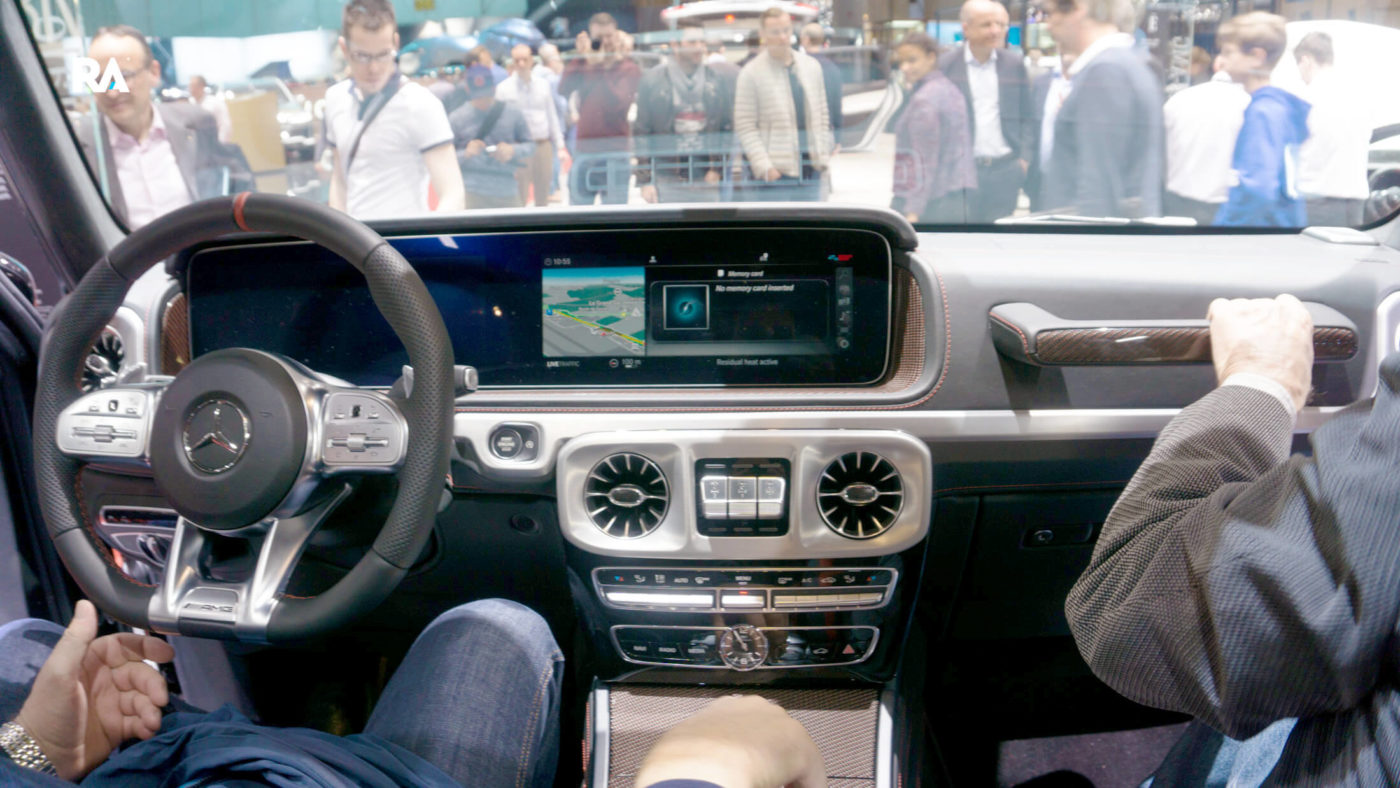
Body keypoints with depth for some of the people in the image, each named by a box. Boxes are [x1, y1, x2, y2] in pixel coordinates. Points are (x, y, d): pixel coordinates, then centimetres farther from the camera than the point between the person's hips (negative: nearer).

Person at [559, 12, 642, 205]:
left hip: (615, 155, -3)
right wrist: (582, 56, -10)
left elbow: (617, 102, -16)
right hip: (584, 151, 4)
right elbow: (563, 89, -8)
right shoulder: (583, 65, 10)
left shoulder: (629, 69, 0)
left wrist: (599, 67, -17)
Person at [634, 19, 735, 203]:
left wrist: (717, 168, -2)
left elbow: (729, 128, 9)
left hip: (706, 181, 2)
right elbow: (641, 134, 0)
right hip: (668, 181, -2)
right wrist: (644, 180, -5)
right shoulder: (652, 80, 1)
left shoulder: (718, 80, 7)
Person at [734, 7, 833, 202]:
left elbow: (822, 116, 16)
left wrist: (823, 156, 7)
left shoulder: (812, 66, 12)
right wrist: (764, 167, -16)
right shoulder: (751, 73, -5)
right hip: (773, 173, -5)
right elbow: (744, 127, -8)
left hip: (810, 171, 5)